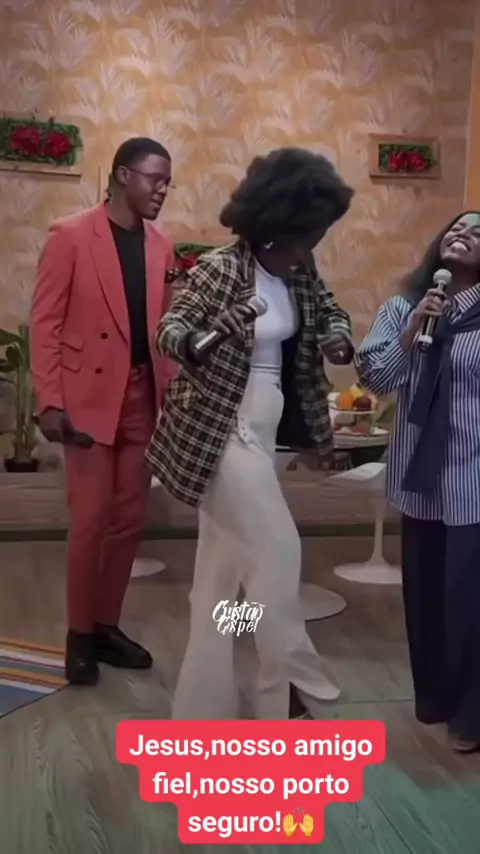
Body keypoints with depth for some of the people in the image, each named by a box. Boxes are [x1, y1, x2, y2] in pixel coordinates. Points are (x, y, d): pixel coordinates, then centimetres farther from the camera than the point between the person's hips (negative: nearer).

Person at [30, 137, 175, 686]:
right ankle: (79, 634, 15)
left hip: (143, 399, 5)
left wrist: (171, 394, 7)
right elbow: (45, 323, -7)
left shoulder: (161, 246, 10)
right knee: (91, 521, -2)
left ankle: (107, 624, 24)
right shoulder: (71, 236, -5)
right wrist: (49, 401, -13)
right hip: (89, 398, -5)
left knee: (128, 521, 9)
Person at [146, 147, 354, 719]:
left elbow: (329, 311, 19)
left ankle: (201, 707, 23)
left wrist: (338, 337, -4)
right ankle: (291, 679, 17)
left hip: (262, 428, 8)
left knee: (226, 562, 12)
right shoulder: (219, 269, -15)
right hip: (223, 431, -8)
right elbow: (169, 327, -11)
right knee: (277, 551, -4)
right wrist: (193, 340, -35)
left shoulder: (300, 272, 5)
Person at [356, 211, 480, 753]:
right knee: (423, 589, 15)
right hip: (419, 474, 4)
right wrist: (412, 331, -13)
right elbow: (373, 377, -2)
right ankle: (432, 696, 34)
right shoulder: (401, 308, 4)